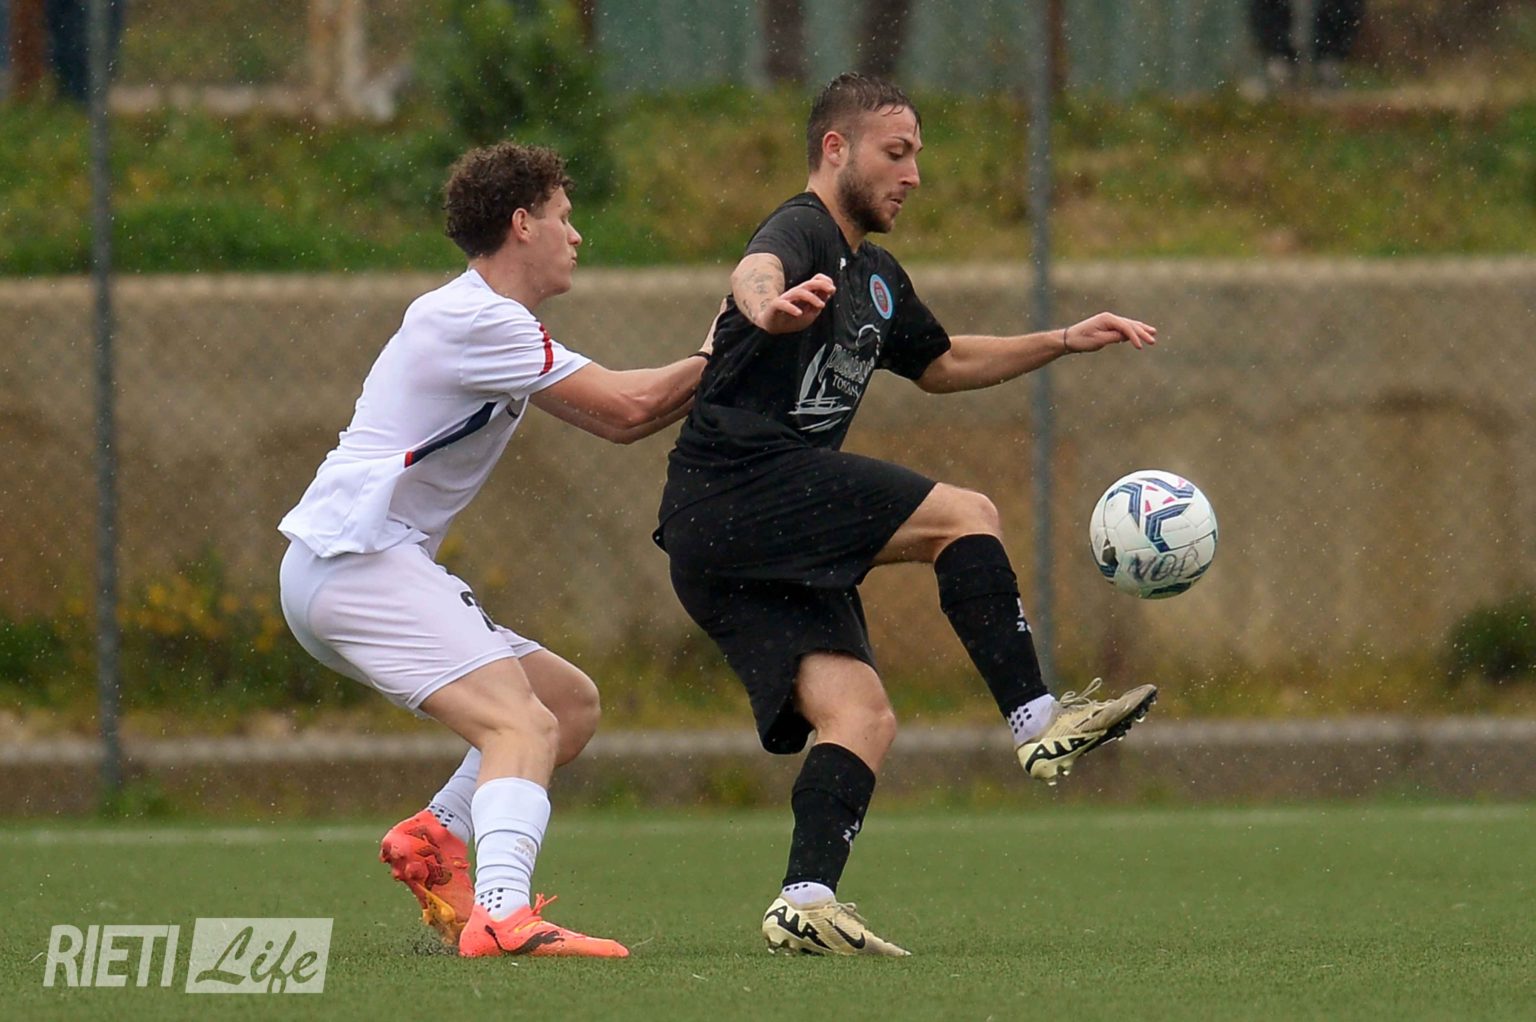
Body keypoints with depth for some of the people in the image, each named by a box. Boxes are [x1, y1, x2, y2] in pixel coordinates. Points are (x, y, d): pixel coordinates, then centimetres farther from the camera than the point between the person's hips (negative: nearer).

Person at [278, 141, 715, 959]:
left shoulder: (494, 326, 19)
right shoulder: (470, 322, -14)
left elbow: (616, 422, 21)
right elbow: (626, 406, -14)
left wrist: (709, 369, 10)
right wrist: (714, 361, 1)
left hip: (372, 562, 11)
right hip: (352, 560, -11)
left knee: (571, 704, 14)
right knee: (523, 725, -25)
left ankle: (435, 836, 3)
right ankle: (501, 913, -45)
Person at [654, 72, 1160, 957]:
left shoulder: (878, 279, 25)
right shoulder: (803, 232, -6)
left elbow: (941, 363, 43)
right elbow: (755, 272, -33)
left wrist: (1064, 343, 36)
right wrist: (771, 305, -58)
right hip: (740, 481, -10)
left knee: (861, 716, -4)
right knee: (965, 517, -15)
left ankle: (805, 902, -15)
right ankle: (1038, 723, -16)